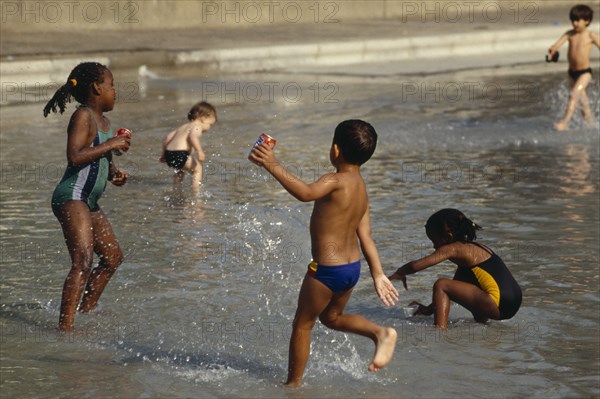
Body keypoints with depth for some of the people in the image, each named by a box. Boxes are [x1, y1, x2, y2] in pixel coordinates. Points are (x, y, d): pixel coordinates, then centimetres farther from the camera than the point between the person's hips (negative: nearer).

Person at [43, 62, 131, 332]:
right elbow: (74, 157, -24)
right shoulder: (83, 116, -12)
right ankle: (65, 325, -25)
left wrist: (114, 174, 9)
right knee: (83, 261, -21)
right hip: (71, 198, -10)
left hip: (89, 203, 10)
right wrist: (110, 145, -19)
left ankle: (87, 311, 30)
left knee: (113, 257, 18)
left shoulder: (104, 121, 17)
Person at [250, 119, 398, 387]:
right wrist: (378, 274, 11)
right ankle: (381, 334, 9)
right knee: (332, 317, 29)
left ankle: (293, 383, 20)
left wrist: (273, 166, -41)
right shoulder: (361, 189, 7)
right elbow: (366, 238, 8)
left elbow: (305, 193, -41)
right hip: (352, 266, 8)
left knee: (302, 325, 10)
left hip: (326, 270, -8)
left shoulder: (336, 181, -20)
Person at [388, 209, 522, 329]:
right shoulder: (472, 248, 21)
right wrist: (429, 309, 29)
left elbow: (416, 265, -12)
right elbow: (454, 288, 29)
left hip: (499, 304, -10)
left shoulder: (453, 249, -6)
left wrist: (400, 273, 9)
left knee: (441, 285, -6)